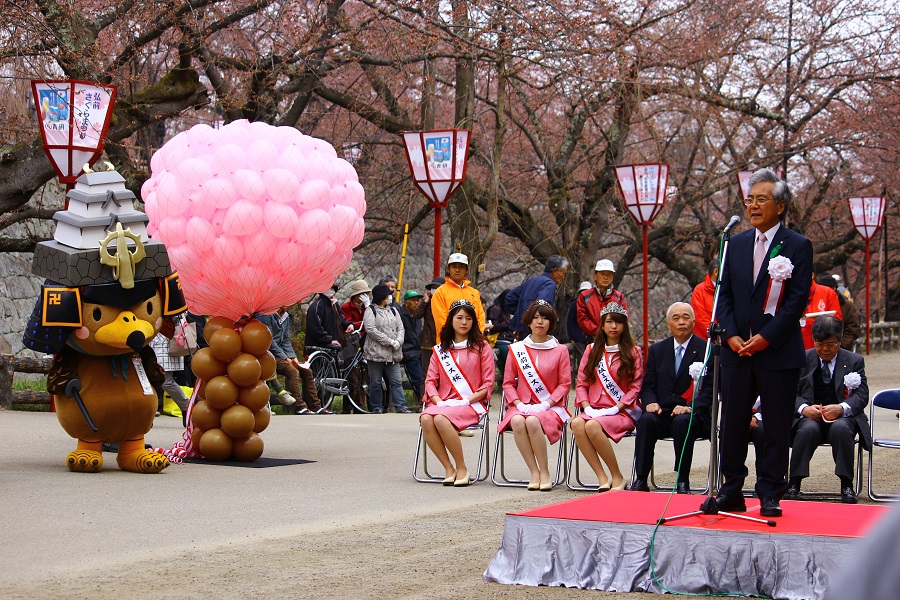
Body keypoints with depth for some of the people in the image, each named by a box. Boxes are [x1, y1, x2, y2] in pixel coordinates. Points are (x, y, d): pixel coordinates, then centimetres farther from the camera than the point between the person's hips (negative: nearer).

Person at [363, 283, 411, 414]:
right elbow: (370, 329, -14)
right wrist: (389, 341, -14)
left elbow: (400, 328, 13)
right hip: (376, 352, -5)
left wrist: (398, 341, -8)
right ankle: (376, 407, 10)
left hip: (392, 354, 5)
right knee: (375, 383, 2)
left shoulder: (393, 310, 17)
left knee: (396, 381, 0)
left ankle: (400, 406, -2)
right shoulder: (370, 310, -2)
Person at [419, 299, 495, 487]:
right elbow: (430, 380, 12)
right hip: (443, 402, 4)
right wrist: (438, 401, -8)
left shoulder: (481, 347, 9)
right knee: (426, 419, -31)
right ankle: (449, 469, -21)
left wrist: (467, 400, -11)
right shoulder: (440, 350, 21)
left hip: (471, 404, -4)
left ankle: (462, 468, -19)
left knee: (441, 419, -34)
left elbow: (488, 384, 2)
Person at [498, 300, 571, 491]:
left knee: (533, 421, -35)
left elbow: (564, 384, 3)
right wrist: (519, 404, -8)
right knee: (517, 421, -34)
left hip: (550, 406, -2)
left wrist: (546, 404, -11)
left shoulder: (560, 350, 7)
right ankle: (534, 472, -25)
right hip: (522, 406, 2)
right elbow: (508, 383, 9)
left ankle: (545, 472, -20)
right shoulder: (516, 349, 11)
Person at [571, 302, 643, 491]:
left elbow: (635, 387, 1)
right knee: (576, 423, -32)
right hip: (594, 410, 4)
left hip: (623, 412, -4)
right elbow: (581, 383, 12)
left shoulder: (633, 352, 8)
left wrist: (615, 408, -12)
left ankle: (617, 477, -20)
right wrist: (587, 407, -6)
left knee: (593, 426, -35)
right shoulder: (592, 350, 18)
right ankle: (602, 478, -30)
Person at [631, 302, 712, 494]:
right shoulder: (657, 350, 15)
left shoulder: (706, 349, 3)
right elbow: (648, 386, 14)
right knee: (646, 420, -29)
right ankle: (640, 480, -28)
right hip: (662, 413, 3)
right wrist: (650, 403, -9)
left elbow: (710, 389, -4)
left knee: (682, 421, -36)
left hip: (693, 415, -3)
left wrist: (690, 407, -20)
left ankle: (683, 481, -24)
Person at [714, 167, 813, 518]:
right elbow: (724, 294, 10)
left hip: (778, 353, -4)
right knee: (732, 423, 5)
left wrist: (765, 338, -13)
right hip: (737, 351, 4)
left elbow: (798, 300, -8)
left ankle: (770, 495, 10)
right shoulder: (736, 244, 11)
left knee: (777, 428, 2)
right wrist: (731, 335, -4)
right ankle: (732, 492, 14)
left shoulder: (798, 246, -2)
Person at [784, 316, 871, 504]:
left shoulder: (854, 361, 9)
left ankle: (846, 485, -26)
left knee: (841, 428, -35)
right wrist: (804, 408, -19)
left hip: (842, 417, 0)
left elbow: (862, 395, -1)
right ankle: (794, 483, -27)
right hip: (810, 417, 0)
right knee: (808, 429, -34)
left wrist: (841, 409, -22)